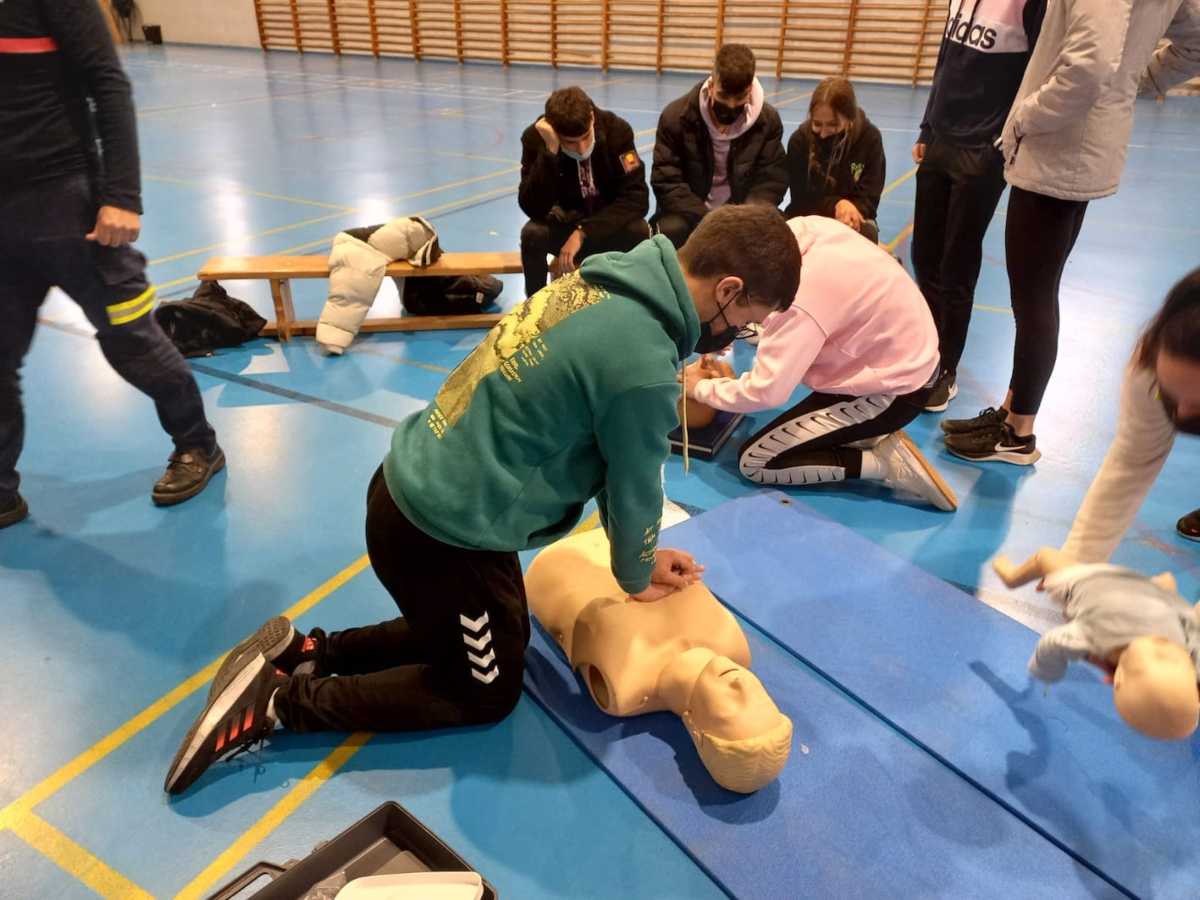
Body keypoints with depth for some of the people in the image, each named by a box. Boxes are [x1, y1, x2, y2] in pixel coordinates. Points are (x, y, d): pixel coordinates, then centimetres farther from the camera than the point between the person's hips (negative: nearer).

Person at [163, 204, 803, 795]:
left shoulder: (599, 284, 3)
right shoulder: (642, 364, -26)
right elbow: (633, 487, -10)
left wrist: (642, 553, 16)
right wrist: (637, 577, 11)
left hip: (412, 486, 9)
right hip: (445, 533, -9)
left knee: (483, 638, 28)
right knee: (485, 694, 16)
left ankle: (306, 651, 26)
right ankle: (281, 702, 12)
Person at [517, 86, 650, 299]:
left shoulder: (616, 129, -20)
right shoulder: (536, 137, -20)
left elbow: (636, 197, -24)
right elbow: (533, 209, -29)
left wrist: (583, 232, -33)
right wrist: (550, 152, -40)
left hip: (609, 226, 0)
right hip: (564, 225, 0)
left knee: (639, 231, -31)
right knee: (532, 233, -31)